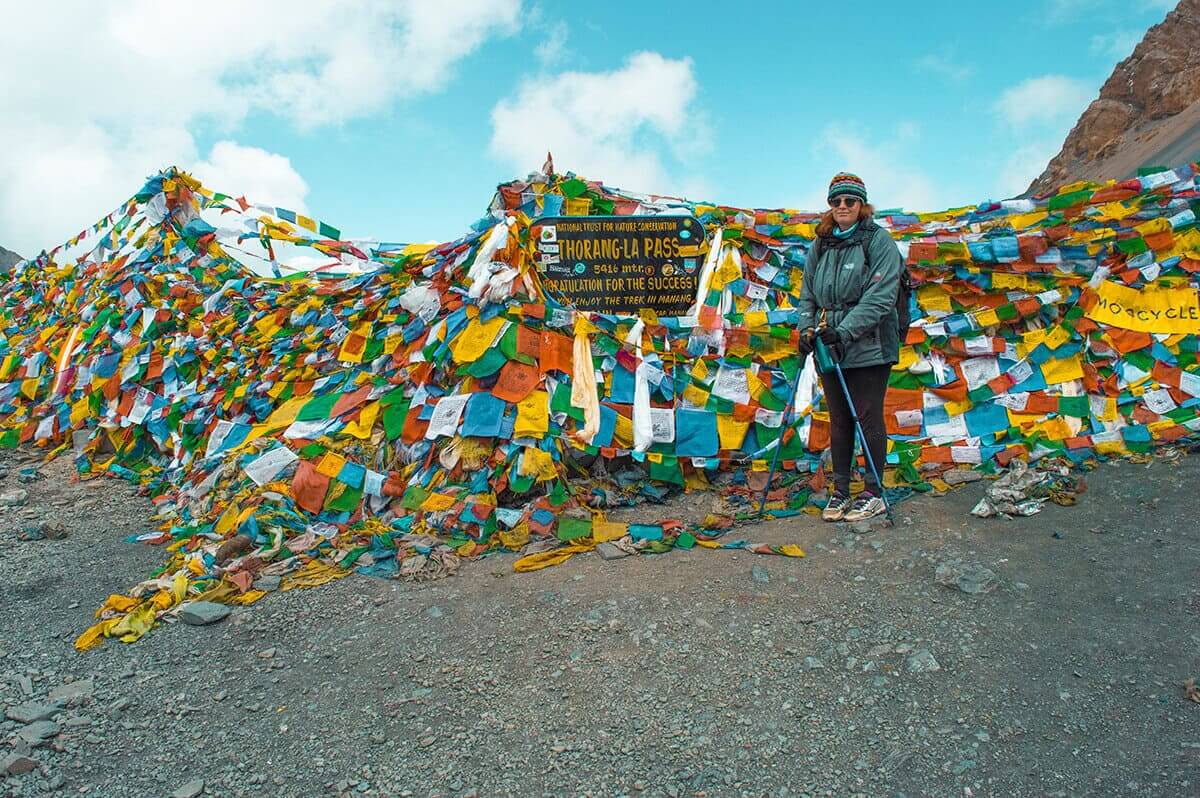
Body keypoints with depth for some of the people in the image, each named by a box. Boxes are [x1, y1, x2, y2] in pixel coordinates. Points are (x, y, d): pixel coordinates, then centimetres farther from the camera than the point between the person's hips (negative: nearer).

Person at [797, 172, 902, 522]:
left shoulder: (879, 240, -4)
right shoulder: (820, 245, 13)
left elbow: (881, 295, -13)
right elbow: (807, 293, 16)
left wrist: (845, 330, -21)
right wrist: (807, 327, -1)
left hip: (869, 348, -5)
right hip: (828, 348, 5)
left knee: (868, 418, 1)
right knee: (838, 421, 11)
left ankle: (874, 493, 13)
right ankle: (840, 491, 21)